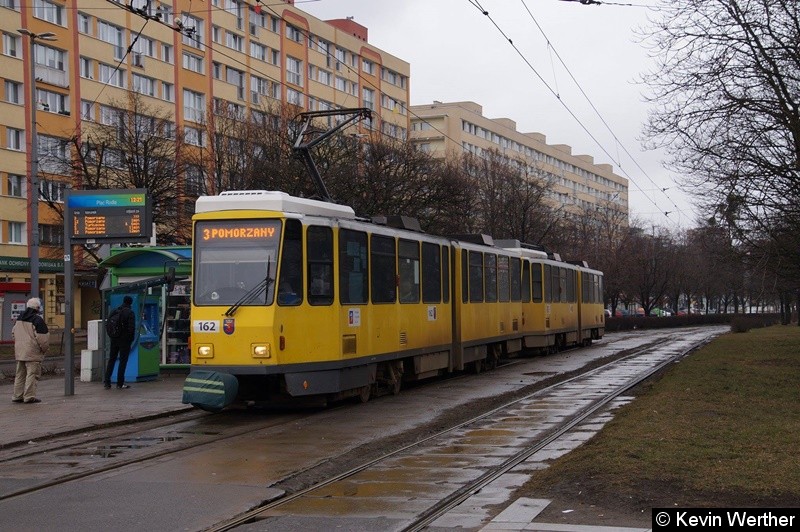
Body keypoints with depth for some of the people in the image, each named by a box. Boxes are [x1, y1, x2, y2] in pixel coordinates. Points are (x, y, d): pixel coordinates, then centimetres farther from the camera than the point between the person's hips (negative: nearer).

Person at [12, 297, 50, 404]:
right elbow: (42, 338, -16)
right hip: (33, 352, -8)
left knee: (20, 374, 14)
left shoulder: (19, 318, 11)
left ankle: (17, 396, 16)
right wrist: (44, 348, 0)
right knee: (32, 373, -3)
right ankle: (29, 396, -5)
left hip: (19, 351, 8)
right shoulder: (37, 320, -14)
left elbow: (13, 333, 20)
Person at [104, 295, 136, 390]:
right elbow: (132, 328, -17)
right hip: (125, 340, -5)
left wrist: (112, 336, 15)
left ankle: (107, 382, 11)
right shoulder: (130, 313, -11)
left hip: (114, 339, 5)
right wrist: (131, 339, -4)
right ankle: (120, 384, 2)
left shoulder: (114, 311, 7)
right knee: (123, 361, 2)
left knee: (111, 360, 14)